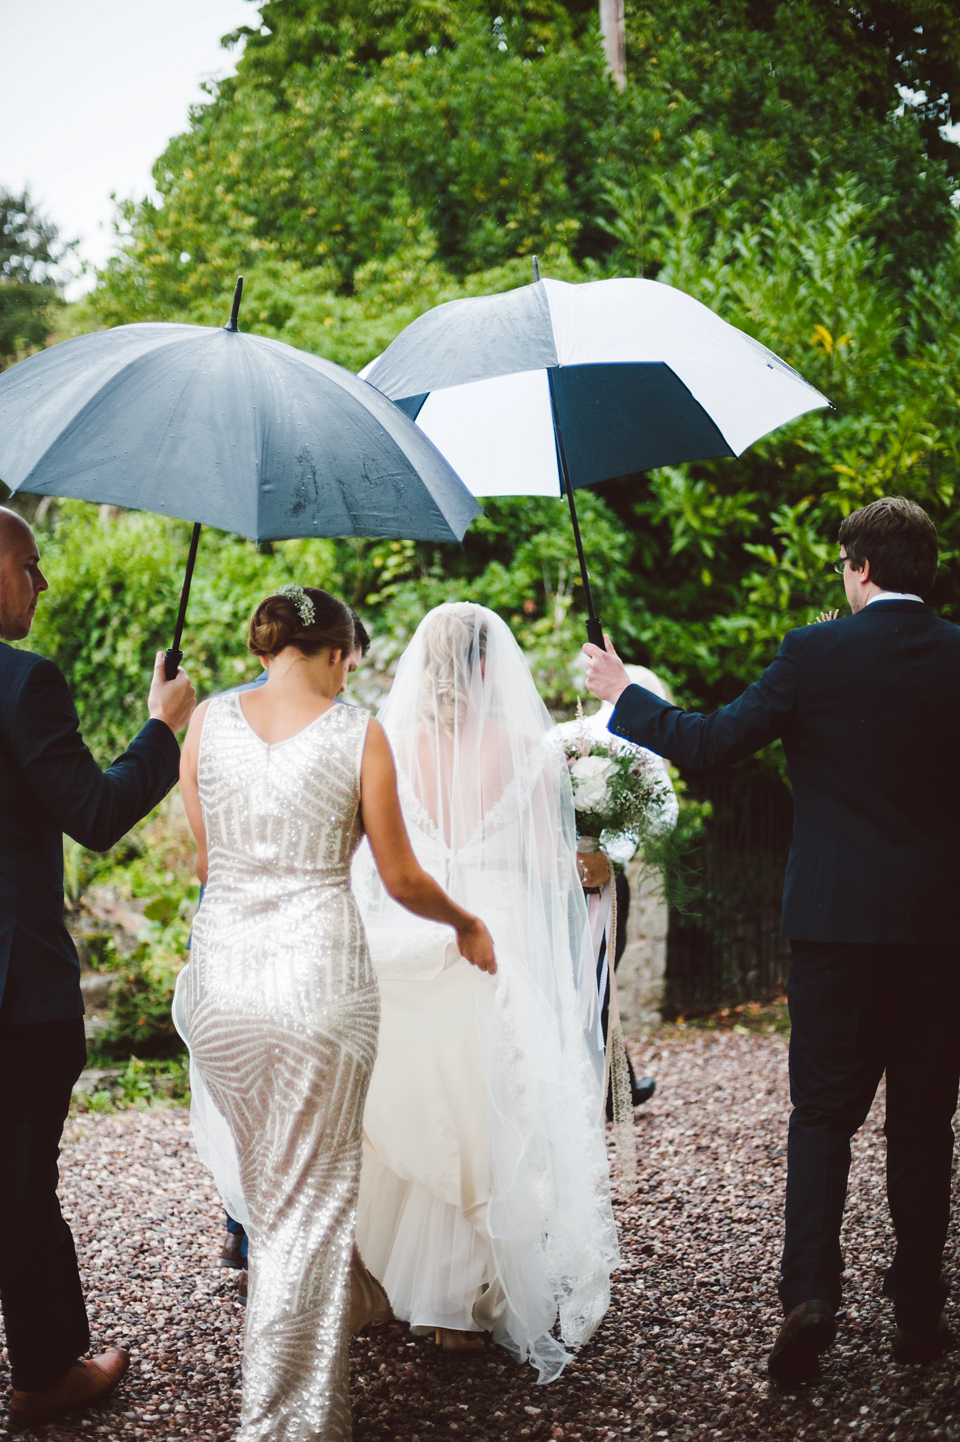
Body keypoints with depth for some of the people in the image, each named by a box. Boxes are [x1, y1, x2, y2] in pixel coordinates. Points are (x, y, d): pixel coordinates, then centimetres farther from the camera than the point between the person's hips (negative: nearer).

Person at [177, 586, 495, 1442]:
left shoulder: (209, 722, 3)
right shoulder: (358, 735, -4)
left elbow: (203, 863, 10)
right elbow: (402, 880, 1)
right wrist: (468, 925, 20)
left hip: (222, 976, 4)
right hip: (320, 978, -4)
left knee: (266, 1190, 22)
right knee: (311, 1204, 7)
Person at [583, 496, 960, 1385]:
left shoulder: (814, 652, -8)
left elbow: (708, 746, -4)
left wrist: (622, 695, 9)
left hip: (838, 918, -2)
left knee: (824, 1112, 7)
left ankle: (809, 1291, -7)